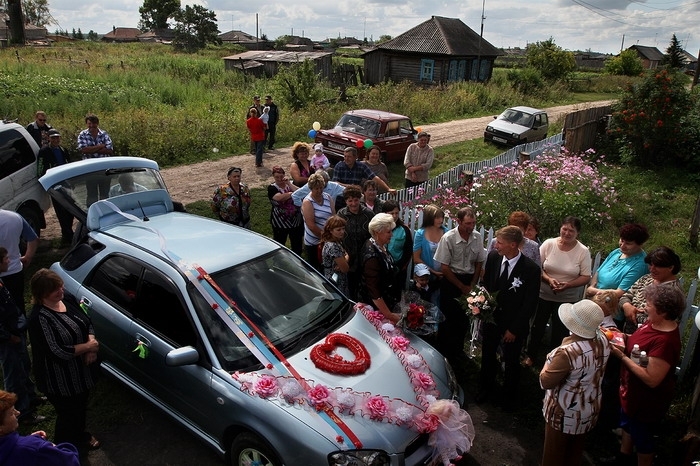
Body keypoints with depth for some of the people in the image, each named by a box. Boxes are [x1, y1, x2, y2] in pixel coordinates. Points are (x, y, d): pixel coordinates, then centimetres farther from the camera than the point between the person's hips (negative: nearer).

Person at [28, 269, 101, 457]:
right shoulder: (40, 318, -29)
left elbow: (87, 323, 6)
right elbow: (59, 352, -31)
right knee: (68, 415, 15)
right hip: (61, 381, -8)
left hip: (81, 372, 8)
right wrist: (89, 346, -22)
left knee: (81, 407, 29)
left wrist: (92, 342, -13)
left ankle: (81, 436, 55)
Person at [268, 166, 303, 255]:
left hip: (296, 220, 3)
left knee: (297, 246, 13)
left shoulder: (290, 184, 6)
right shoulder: (272, 188, -6)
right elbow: (280, 197, -26)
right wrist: (292, 193, -13)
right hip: (280, 223, -3)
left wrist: (288, 183, -17)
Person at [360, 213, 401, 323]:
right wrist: (389, 315, -30)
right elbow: (373, 290, -30)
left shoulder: (380, 245, -5)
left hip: (387, 297, 8)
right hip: (376, 303, -8)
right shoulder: (372, 256, -32)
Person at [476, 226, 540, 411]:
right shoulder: (493, 257, -12)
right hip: (492, 316, 3)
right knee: (487, 355, 20)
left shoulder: (531, 269, -23)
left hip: (514, 324, -3)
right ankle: (485, 389, 44)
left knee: (511, 361, 16)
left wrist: (514, 329, -12)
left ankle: (510, 398, 39)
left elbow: (530, 304, -15)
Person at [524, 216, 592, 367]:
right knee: (537, 326, 16)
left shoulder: (583, 251, -11)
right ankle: (531, 355, 38)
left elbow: (586, 277, -8)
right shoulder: (549, 244, -11)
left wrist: (568, 285, -23)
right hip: (543, 294, 1)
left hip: (567, 298, 0)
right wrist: (549, 279, -24)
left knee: (560, 332, 12)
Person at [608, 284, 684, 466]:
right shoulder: (654, 323, -9)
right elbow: (640, 342, 9)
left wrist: (622, 356, -31)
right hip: (632, 392, 10)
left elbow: (651, 379, -34)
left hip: (647, 401, -10)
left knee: (643, 438, 16)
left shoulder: (665, 341, -37)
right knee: (627, 424, 31)